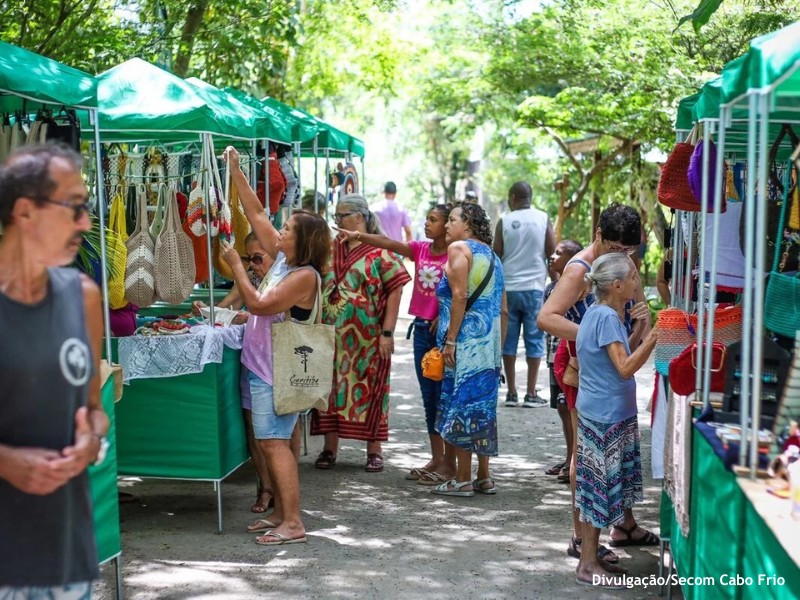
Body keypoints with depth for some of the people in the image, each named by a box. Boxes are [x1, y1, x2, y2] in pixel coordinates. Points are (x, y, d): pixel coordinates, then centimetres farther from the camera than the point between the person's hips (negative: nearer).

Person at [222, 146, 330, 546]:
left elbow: (258, 304, -20)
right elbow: (255, 214, 14)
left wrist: (235, 265, -13)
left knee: (274, 442, -10)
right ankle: (280, 513, 21)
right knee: (271, 442, 13)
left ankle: (293, 523, -8)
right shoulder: (282, 258, 8)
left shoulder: (305, 275, -16)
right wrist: (235, 172, 12)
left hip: (277, 372, -9)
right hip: (263, 365, 9)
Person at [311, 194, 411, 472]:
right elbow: (315, 287, 17)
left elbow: (395, 291, -8)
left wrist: (387, 333, -13)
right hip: (331, 336, 5)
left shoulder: (379, 251, -5)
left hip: (368, 338, -5)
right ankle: (329, 448, 18)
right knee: (331, 388, 8)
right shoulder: (330, 249, 11)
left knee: (369, 389, 2)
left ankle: (374, 450, 12)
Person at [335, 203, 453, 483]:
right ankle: (436, 458, 21)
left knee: (443, 395, -1)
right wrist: (358, 236, -19)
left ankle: (449, 462, 8)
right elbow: (388, 243, -6)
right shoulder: (420, 249, 6)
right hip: (422, 326, 6)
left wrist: (444, 317, -21)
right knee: (428, 396, 11)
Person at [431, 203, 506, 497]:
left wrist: (450, 340, -16)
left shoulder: (459, 248, -4)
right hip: (490, 341, 8)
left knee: (460, 406, -3)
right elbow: (503, 309, 17)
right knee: (482, 406, 12)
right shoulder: (492, 256, 19)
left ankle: (463, 480, 0)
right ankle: (484, 478, 17)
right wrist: (498, 348, 21)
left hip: (465, 341, -8)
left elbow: (460, 295, -16)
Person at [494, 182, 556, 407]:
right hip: (534, 287, 0)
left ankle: (512, 393, 9)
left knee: (508, 340, 8)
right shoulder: (543, 218, -1)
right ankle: (531, 394, 3)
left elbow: (496, 254, -2)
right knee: (534, 340, 4)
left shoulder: (504, 221, -2)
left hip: (508, 287, 0)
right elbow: (552, 250, -2)